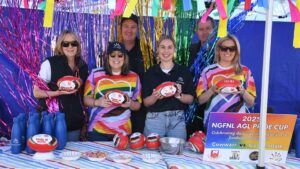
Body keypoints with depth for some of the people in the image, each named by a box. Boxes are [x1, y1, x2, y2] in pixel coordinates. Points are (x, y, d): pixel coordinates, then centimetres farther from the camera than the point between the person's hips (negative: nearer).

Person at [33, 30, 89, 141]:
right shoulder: (50, 63, -10)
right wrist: (59, 92, -23)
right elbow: (36, 92, -10)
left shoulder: (83, 66, 5)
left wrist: (84, 113, 11)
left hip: (75, 122, 5)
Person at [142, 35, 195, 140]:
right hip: (154, 119, 0)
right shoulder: (150, 72, 3)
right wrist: (155, 96, -16)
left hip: (177, 119, 0)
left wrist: (179, 95, -15)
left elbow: (190, 99, 4)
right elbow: (146, 102, 3)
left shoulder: (184, 71, 3)